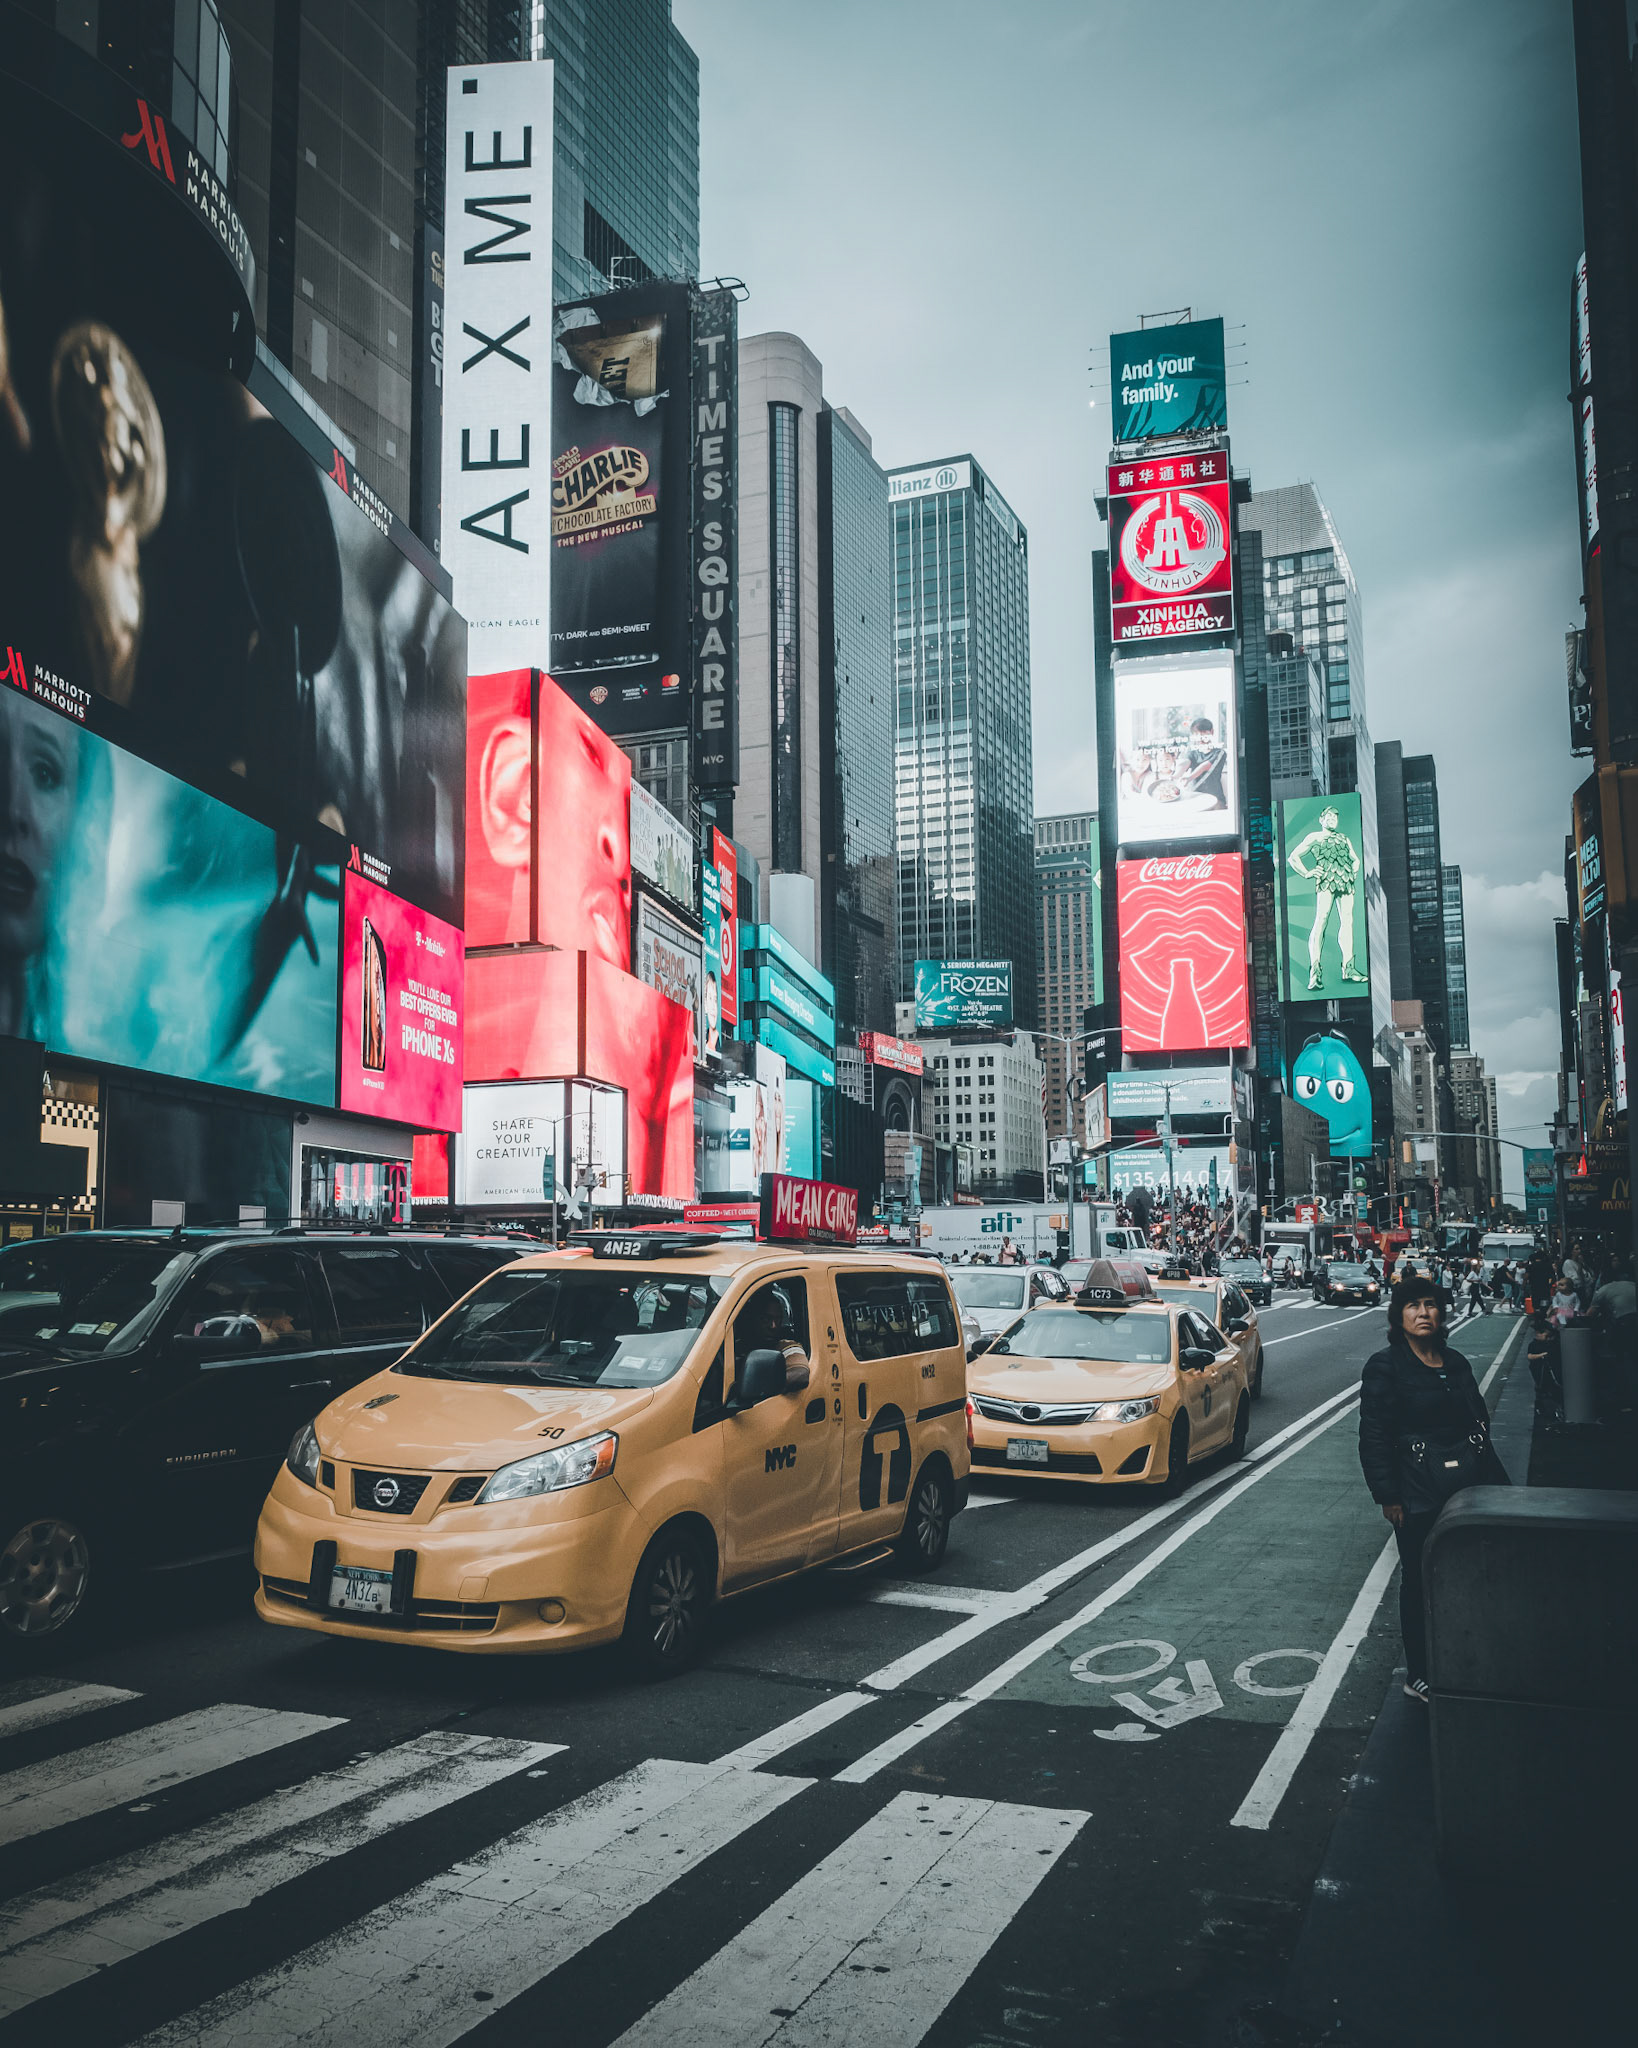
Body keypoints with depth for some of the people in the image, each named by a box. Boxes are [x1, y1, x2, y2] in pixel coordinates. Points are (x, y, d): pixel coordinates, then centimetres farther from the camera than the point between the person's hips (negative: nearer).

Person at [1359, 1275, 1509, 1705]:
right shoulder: (1385, 1366, -8)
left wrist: (1495, 1482, 13)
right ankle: (1420, 1677, 16)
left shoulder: (1455, 1363, 11)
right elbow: (1374, 1437, -10)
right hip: (1419, 1496, -5)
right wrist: (1388, 1496, -13)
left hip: (1468, 1488, 5)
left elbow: (1479, 1424, 17)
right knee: (1421, 1583, 4)